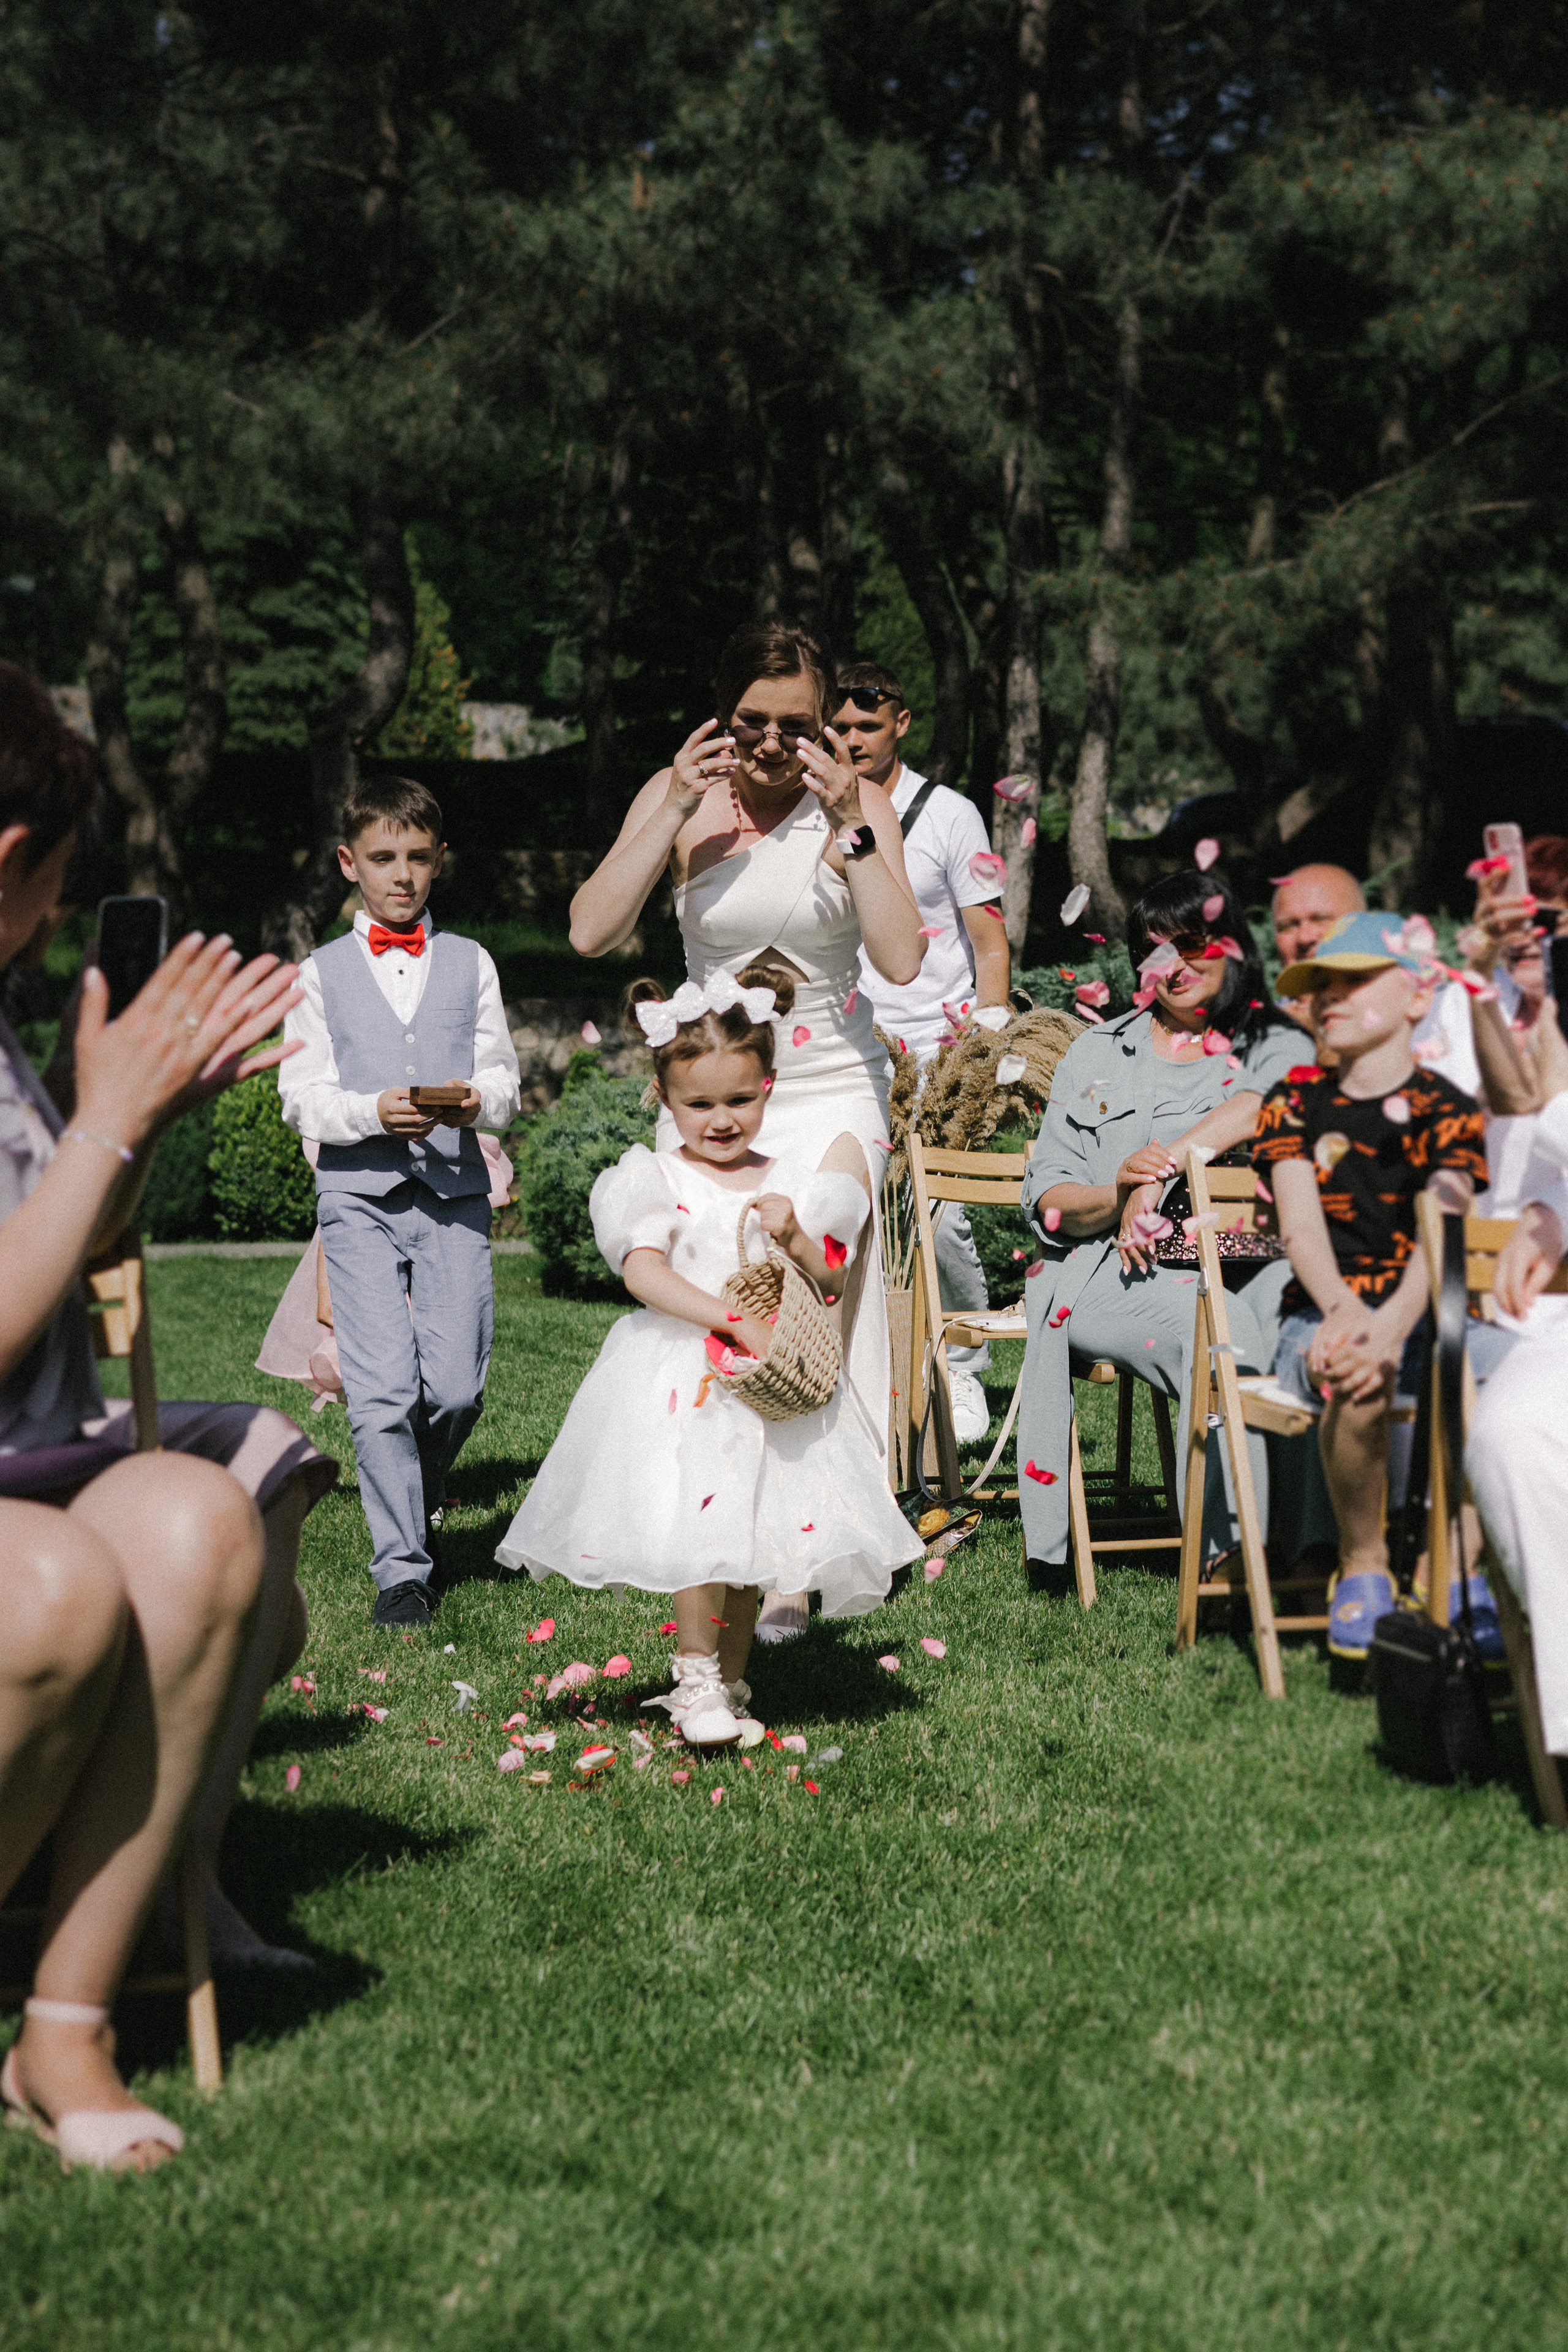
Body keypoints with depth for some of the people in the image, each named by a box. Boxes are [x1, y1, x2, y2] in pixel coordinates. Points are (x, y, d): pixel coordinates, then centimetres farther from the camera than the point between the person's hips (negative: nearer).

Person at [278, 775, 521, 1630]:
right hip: (359, 1195, -1)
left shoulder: (469, 963, 13)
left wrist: (479, 1100, -12)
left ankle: (420, 1500, 26)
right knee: (381, 1393, -9)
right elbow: (301, 1096, 3)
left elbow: (502, 1077, 11)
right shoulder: (322, 974, 8)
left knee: (456, 1388, -5)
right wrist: (372, 1112, -16)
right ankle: (401, 1568, 0)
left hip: (454, 1189, 1)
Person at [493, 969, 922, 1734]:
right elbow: (643, 1273, -17)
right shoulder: (657, 1180, -3)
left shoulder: (789, 1183, 9)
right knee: (702, 1523, -15)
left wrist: (797, 1237, -10)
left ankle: (730, 1679, 18)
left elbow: (833, 1283, 10)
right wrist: (736, 1321, -24)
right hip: (683, 1379, -4)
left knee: (756, 1530, 6)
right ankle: (696, 1678, -2)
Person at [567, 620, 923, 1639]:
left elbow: (903, 960, -15)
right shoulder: (682, 798, -2)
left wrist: (849, 826, -20)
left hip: (833, 1089, -1)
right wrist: (677, 814, -20)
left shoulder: (859, 803, -4)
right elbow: (592, 933, -14)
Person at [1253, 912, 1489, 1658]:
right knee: (1356, 1371, -37)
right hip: (1323, 1320, 0)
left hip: (1424, 1321, 0)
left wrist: (1393, 1323, -32)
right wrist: (1342, 1310, -26)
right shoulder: (1297, 1103, 11)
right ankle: (1362, 1564, -16)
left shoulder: (1446, 1109, 6)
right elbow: (1302, 1225, -3)